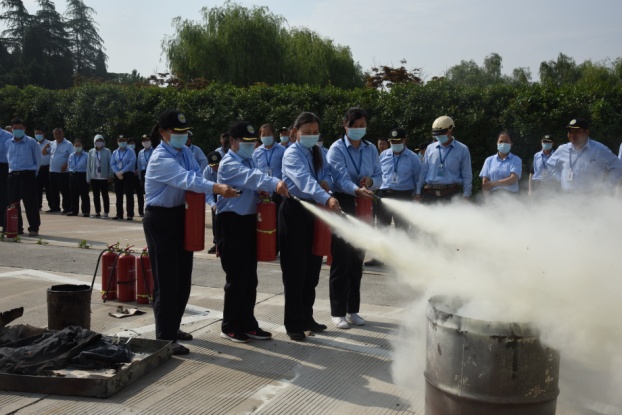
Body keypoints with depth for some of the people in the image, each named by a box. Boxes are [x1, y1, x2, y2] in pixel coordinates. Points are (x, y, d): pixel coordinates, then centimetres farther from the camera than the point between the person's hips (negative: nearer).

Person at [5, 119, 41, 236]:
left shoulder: (31, 142, -2)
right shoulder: (8, 143, 9)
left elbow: (38, 159, 4)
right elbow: (7, 158, 21)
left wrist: (34, 171, 5)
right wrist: (11, 169, 16)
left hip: (28, 175, -5)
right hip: (13, 175, 5)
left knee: (30, 203, -4)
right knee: (13, 203, 7)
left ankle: (33, 228, 2)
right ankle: (17, 228, 16)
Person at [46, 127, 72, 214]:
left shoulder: (68, 144, -4)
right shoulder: (52, 144, 14)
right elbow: (43, 153, 18)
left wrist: (65, 165, -20)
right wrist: (46, 147, -2)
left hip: (63, 172, -6)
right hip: (52, 171, 6)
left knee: (65, 191, -4)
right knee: (53, 191, 11)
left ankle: (67, 208, 1)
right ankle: (55, 207, 20)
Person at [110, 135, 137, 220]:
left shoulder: (130, 152, -1)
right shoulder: (115, 152, 12)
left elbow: (132, 163, -12)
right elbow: (112, 164, 7)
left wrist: (122, 172, -15)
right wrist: (117, 173, -10)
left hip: (128, 175, -4)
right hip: (117, 175, 4)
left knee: (129, 195, -4)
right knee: (119, 195, 7)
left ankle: (130, 215, -2)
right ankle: (119, 214, 13)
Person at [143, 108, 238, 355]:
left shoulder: (184, 151, 7)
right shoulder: (161, 159, -20)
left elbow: (194, 177, 5)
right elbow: (187, 179, -34)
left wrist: (205, 195, -17)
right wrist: (219, 188, -46)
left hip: (180, 215, 9)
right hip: (160, 219, -9)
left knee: (182, 278, 15)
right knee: (166, 280, -6)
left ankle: (172, 327, 32)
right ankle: (165, 338, 3)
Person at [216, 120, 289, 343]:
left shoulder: (248, 161, 16)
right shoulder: (229, 163, -12)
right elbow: (251, 177, -31)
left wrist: (265, 193, -12)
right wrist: (275, 183, -47)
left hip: (249, 221, 8)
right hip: (232, 223, -8)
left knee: (250, 277, 12)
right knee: (237, 277, -4)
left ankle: (248, 324, 22)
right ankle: (230, 326, 11)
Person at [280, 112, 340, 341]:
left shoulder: (318, 153, 10)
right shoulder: (292, 154, -14)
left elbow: (327, 175, 12)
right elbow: (305, 180, -31)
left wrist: (326, 183, -13)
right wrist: (327, 199, -46)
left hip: (315, 210, 7)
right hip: (295, 211, -7)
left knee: (313, 267, 13)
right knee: (295, 269, -3)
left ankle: (307, 317, 27)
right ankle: (294, 324, 7)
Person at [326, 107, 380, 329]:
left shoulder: (371, 149, 7)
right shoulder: (336, 149, -8)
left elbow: (379, 176, 7)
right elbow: (341, 178, -22)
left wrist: (371, 181, -16)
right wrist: (357, 190, -40)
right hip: (342, 204, -5)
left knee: (358, 258, 10)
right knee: (341, 258, -3)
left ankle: (353, 310, 22)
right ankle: (338, 312, 8)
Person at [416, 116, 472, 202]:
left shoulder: (462, 149, 3)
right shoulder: (430, 148, 10)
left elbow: (467, 175, 3)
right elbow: (423, 171, 13)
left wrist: (466, 196, -4)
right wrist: (418, 192, 9)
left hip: (451, 194, -3)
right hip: (430, 193, 3)